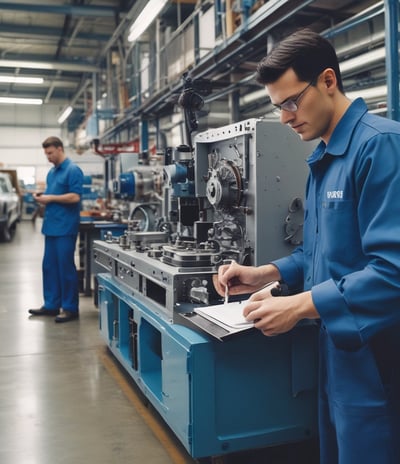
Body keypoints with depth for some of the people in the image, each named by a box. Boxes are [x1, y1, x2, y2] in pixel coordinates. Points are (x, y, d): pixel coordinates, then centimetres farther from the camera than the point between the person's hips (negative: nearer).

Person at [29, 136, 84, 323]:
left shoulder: (73, 170, -10)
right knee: (49, 266, 11)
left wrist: (50, 198, -14)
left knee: (66, 267, -2)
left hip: (65, 228, -8)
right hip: (51, 226, 9)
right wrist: (42, 197, 3)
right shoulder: (52, 172, 16)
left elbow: (75, 197, -17)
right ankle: (51, 305, 21)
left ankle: (70, 308, 8)